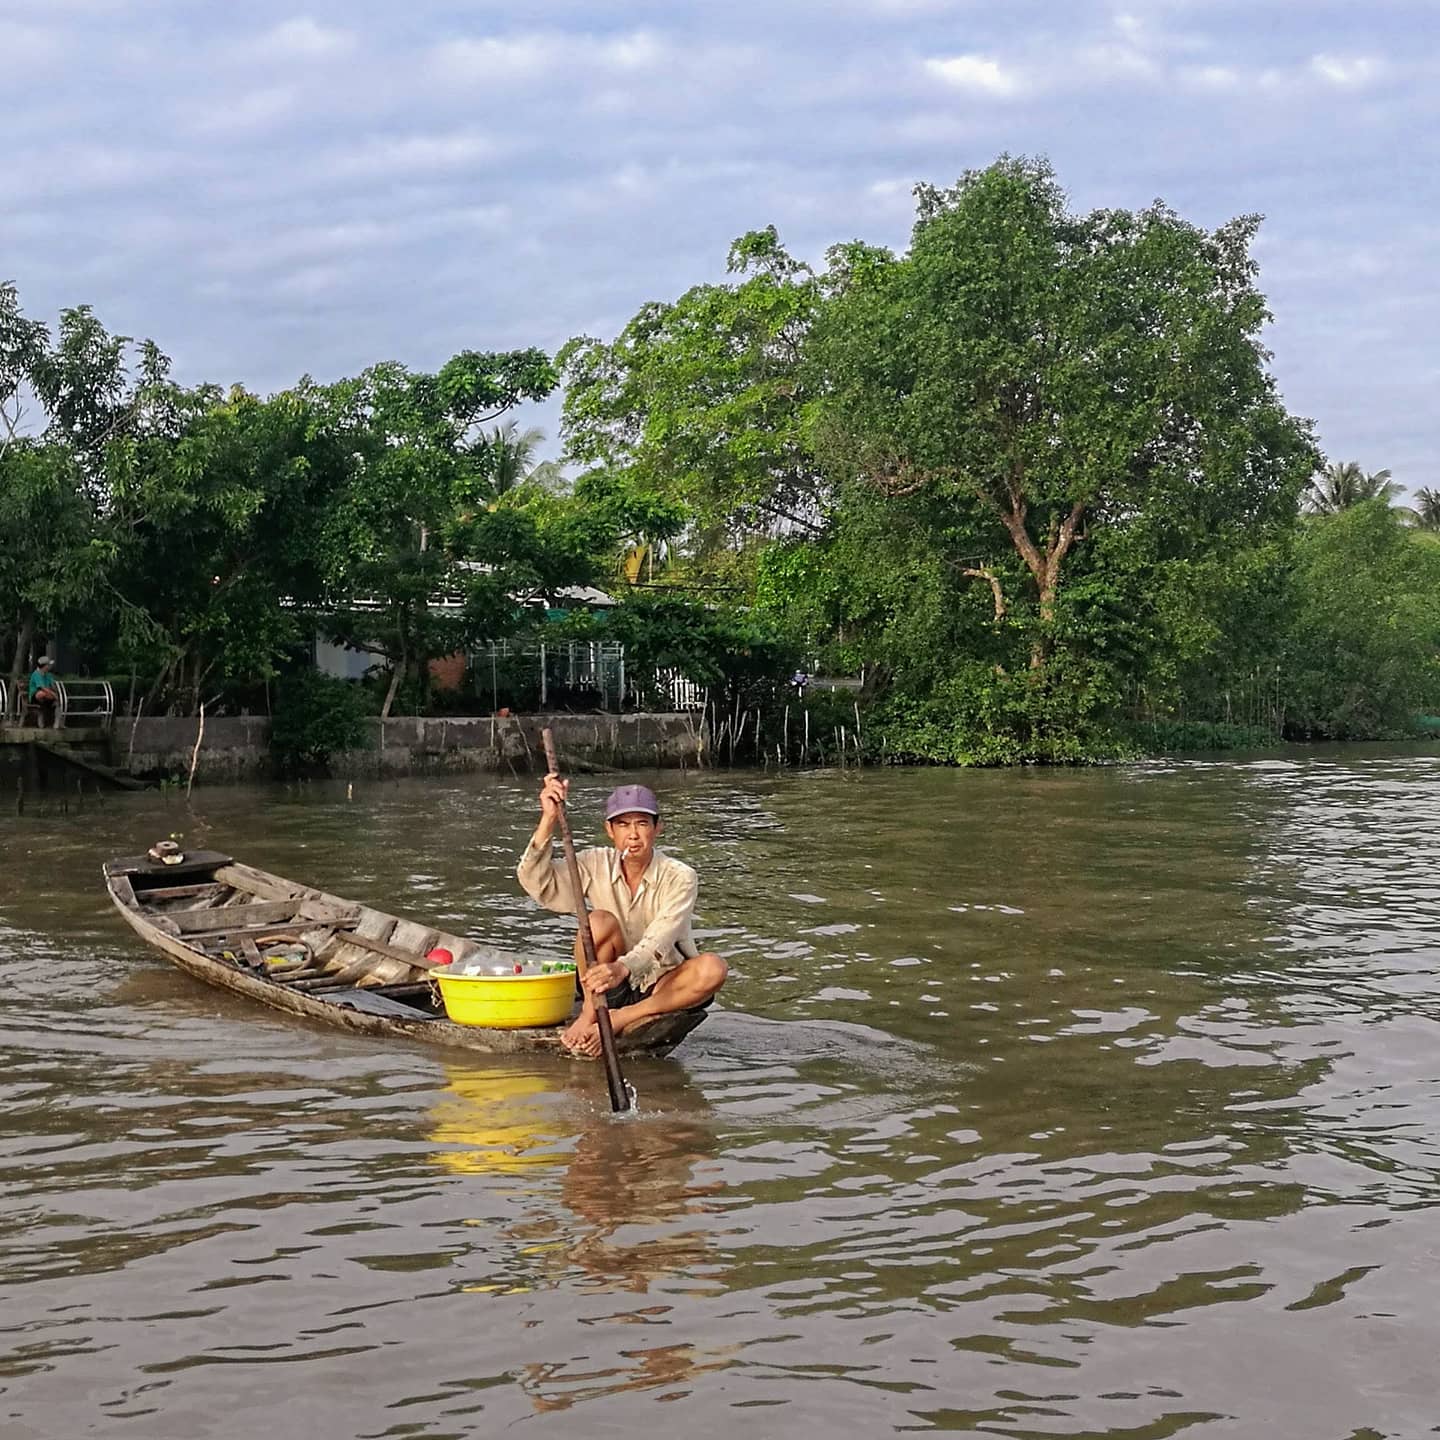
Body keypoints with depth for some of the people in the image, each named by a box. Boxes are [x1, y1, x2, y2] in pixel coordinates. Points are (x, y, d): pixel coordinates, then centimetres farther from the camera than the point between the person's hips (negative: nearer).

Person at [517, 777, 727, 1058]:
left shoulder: (679, 878, -14)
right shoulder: (596, 865, -5)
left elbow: (660, 939, -30)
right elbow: (537, 883, -18)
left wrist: (624, 968, -51)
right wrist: (549, 819, -30)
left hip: (662, 989, -1)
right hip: (610, 990, 1)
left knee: (712, 969, -32)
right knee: (600, 921, -25)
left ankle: (620, 1020, -25)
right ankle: (590, 1013, -17)